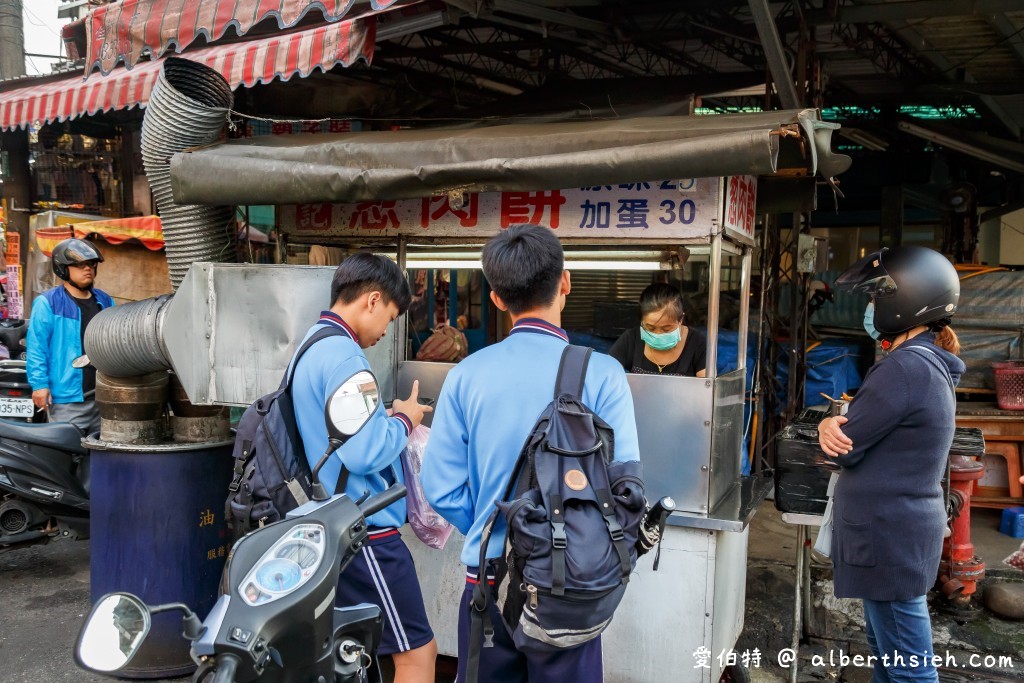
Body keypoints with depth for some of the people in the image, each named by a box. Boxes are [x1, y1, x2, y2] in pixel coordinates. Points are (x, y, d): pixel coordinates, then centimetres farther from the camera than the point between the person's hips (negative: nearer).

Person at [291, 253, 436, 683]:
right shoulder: (343, 356, -19)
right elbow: (365, 453, -25)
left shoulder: (311, 347, 13)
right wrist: (404, 420, -9)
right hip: (365, 532, -10)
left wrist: (386, 417, 12)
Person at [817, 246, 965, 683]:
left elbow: (848, 446, -18)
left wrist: (834, 429, 4)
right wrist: (831, 427, -9)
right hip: (901, 529, 10)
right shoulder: (932, 365, 12)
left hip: (888, 535, -10)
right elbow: (874, 431, 12)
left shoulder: (906, 367, -21)